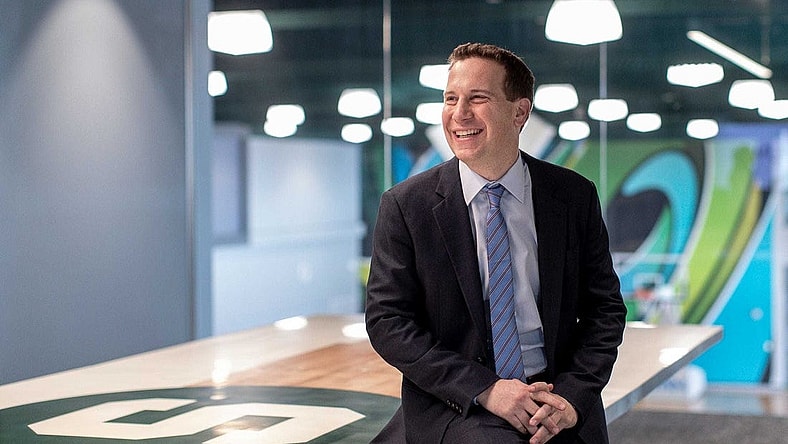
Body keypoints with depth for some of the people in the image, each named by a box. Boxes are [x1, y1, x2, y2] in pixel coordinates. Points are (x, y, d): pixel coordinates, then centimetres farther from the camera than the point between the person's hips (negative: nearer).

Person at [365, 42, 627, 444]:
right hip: (454, 407, -3)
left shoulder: (575, 197, 3)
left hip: (559, 405, 3)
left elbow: (604, 309, 8)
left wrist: (573, 395, -8)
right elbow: (387, 322, -4)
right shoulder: (405, 206, -2)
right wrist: (484, 389, -14)